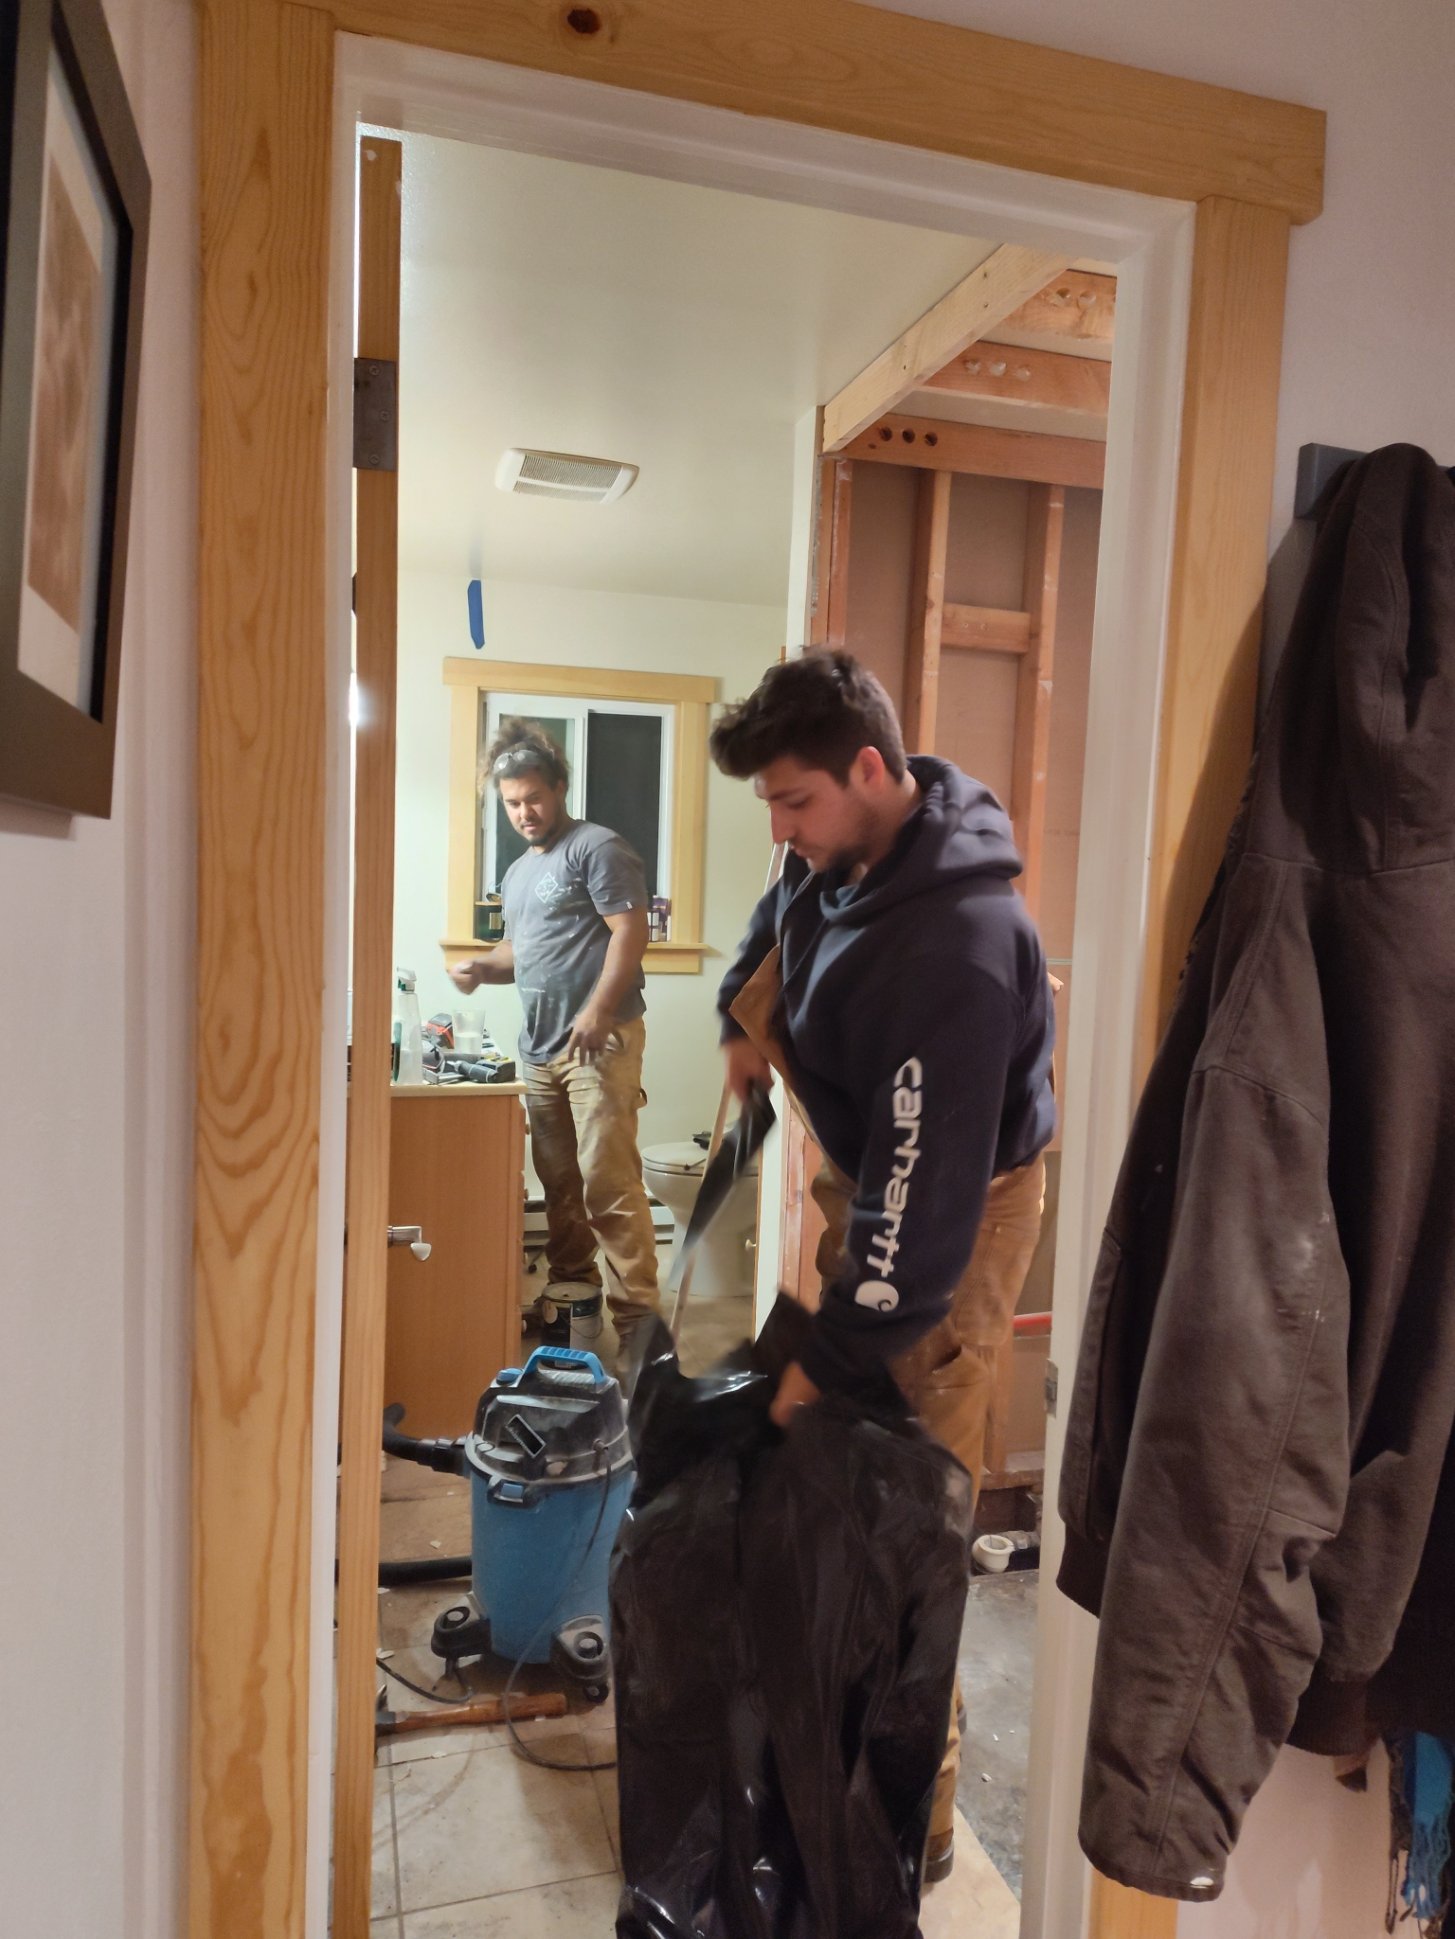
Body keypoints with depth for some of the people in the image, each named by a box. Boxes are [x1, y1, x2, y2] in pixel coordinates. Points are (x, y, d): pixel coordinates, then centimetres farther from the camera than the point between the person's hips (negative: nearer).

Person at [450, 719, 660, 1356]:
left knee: (608, 1183, -11)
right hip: (539, 1045, 8)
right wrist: (482, 967, 9)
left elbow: (630, 933, -12)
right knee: (558, 1183, 12)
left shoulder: (597, 848, -4)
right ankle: (575, 1293, 24)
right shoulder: (518, 873, 22)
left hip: (599, 1040, -8)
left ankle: (637, 1313, -5)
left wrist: (598, 1012, -21)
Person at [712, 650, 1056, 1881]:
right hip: (868, 1158, 8)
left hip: (957, 1206, -8)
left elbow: (925, 1191, -34)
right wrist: (746, 1020, 4)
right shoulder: (849, 848, -10)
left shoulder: (953, 949, -37)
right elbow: (781, 916, 16)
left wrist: (835, 1357, -27)